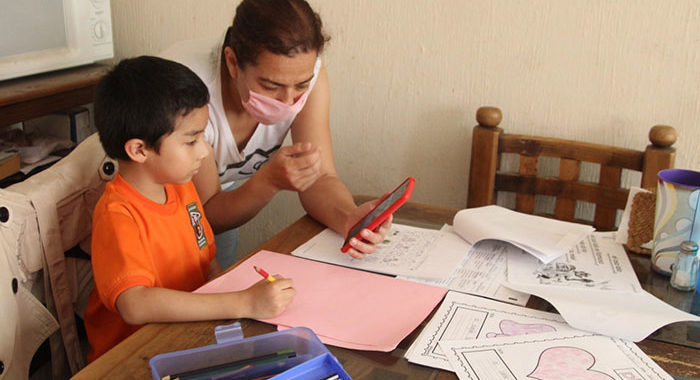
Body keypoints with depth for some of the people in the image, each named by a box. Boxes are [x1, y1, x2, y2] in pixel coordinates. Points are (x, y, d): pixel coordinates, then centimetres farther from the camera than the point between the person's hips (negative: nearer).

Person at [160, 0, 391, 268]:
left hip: (220, 194, 4)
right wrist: (270, 181, -45)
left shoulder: (305, 72, -25)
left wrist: (349, 218, -45)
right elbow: (204, 216, -28)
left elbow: (321, 178, -24)